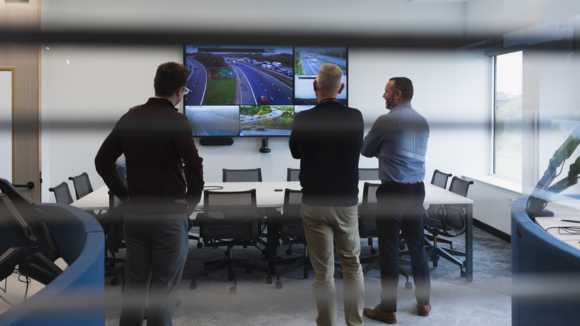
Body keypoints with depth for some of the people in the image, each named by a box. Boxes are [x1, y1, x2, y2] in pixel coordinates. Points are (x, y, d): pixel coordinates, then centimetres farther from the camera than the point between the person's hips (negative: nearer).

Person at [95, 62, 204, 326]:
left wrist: (124, 194, 10)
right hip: (169, 215, -5)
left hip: (135, 212, 5)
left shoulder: (130, 117, 5)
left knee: (134, 284, 14)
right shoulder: (176, 121, -13)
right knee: (163, 289, 5)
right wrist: (193, 199, -6)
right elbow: (193, 165, -23)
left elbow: (102, 160, 8)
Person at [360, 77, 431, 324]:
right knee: (416, 244, 14)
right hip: (418, 188, 7)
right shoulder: (422, 121, 10)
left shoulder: (386, 121, -12)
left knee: (389, 248, 0)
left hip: (393, 190, -7)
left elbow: (365, 150, 1)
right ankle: (423, 302, 22)